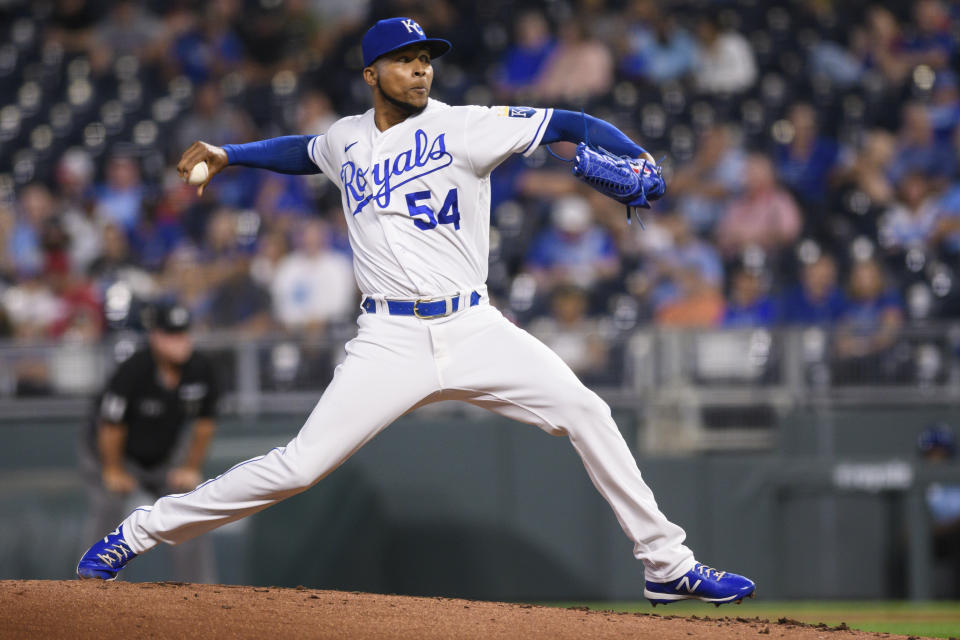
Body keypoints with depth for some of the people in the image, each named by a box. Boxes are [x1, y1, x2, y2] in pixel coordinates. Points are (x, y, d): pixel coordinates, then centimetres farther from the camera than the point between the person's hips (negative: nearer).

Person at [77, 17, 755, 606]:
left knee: (586, 413, -13)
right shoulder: (346, 140, 9)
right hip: (391, 341, 0)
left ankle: (667, 565, -3)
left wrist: (636, 159, -24)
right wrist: (228, 154, 24)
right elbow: (303, 152, 35)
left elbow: (570, 124, -8)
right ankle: (140, 532, 4)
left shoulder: (463, 128, -2)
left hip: (475, 329, 0)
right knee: (300, 465, -8)